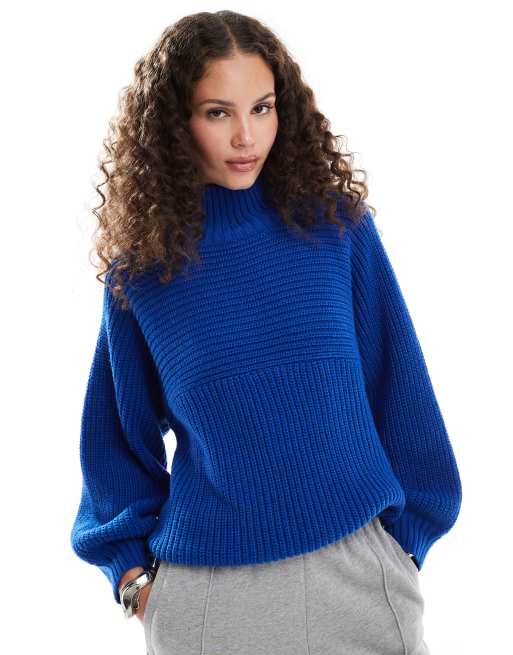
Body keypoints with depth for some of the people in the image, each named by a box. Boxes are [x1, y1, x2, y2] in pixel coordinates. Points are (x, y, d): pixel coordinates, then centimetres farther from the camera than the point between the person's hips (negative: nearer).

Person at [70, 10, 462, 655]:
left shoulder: (336, 223, -2)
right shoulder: (141, 264, -2)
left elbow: (396, 385, 3)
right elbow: (120, 429, 8)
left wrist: (408, 530, 4)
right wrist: (129, 565, 3)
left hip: (359, 566, 1)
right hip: (203, 584, 0)